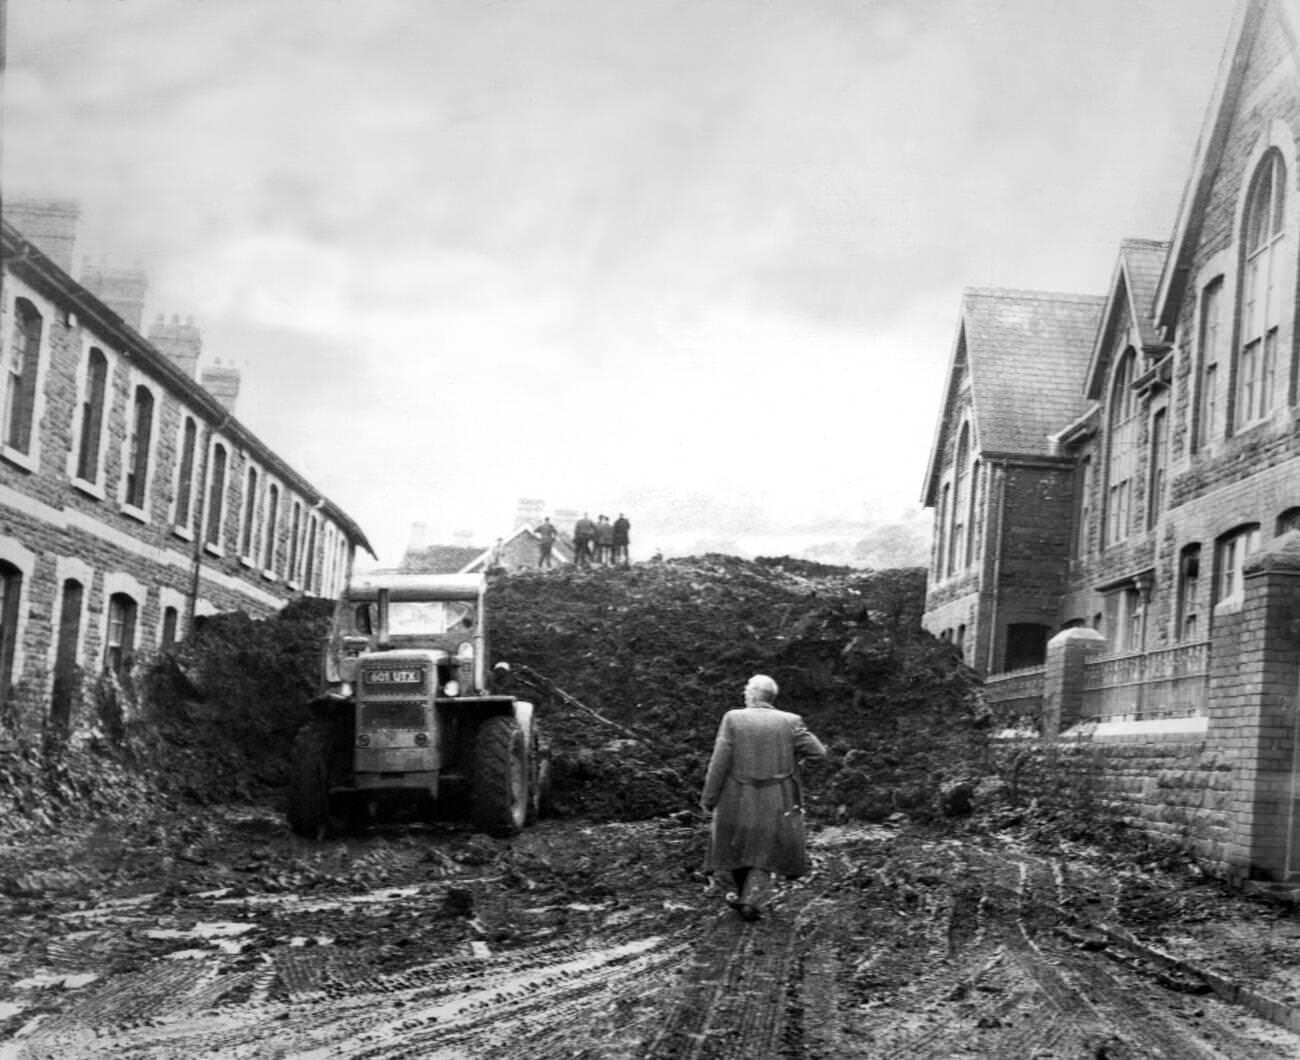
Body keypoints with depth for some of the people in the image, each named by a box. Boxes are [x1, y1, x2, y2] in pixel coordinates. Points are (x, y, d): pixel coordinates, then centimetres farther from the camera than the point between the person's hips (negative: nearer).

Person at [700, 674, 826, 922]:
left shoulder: (733, 719, -8)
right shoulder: (790, 722, -6)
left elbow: (719, 762, -11)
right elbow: (818, 752, -4)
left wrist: (709, 798, -5)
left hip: (738, 800, 0)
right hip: (777, 804, 0)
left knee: (737, 844, 22)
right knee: (765, 852, 13)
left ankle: (745, 895, 34)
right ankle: (751, 901, -2)